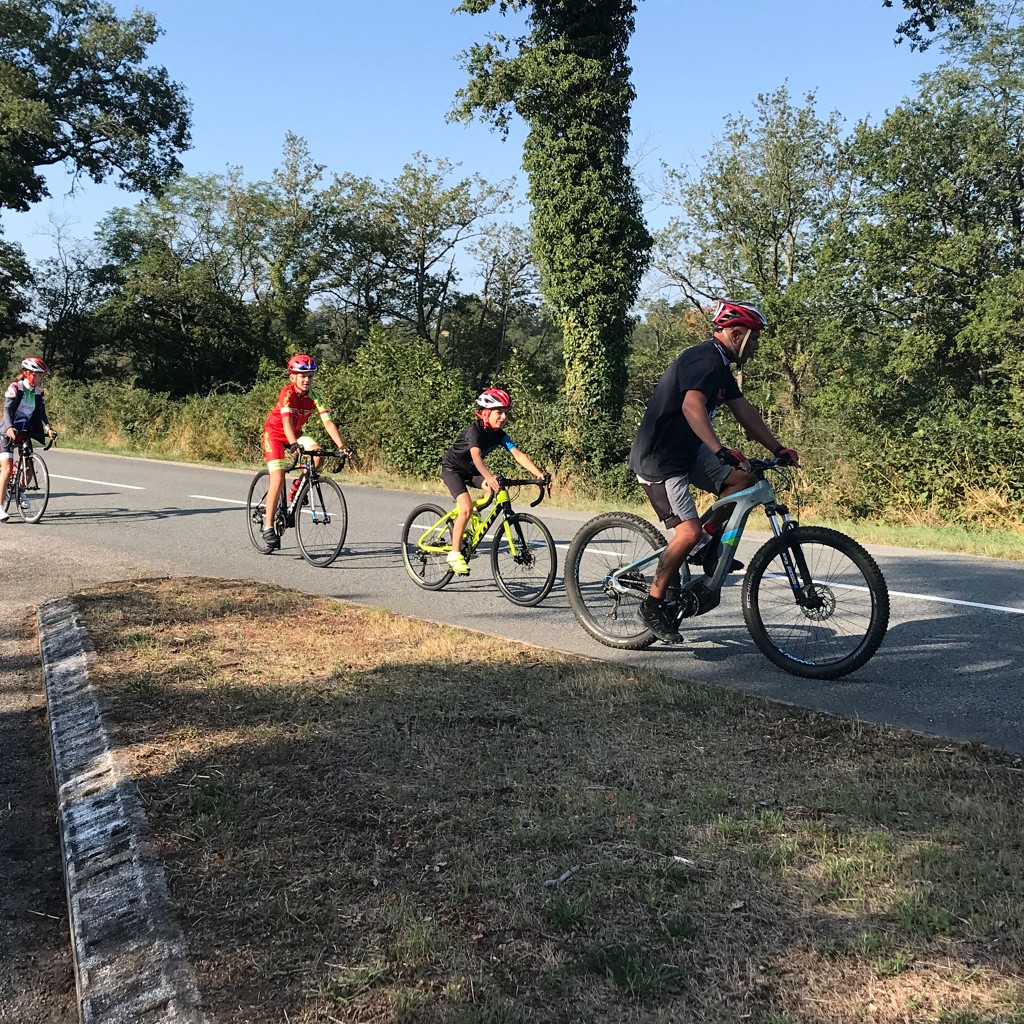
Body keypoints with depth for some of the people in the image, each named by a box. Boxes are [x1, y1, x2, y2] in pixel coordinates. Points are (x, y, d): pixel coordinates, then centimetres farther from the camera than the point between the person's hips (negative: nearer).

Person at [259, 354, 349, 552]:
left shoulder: (314, 396, -14)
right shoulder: (287, 393, -26)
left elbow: (327, 422, -22)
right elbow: (286, 421, -39)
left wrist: (341, 446, -35)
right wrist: (294, 444, -55)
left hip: (295, 434, 5)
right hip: (275, 434, -5)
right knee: (278, 480, -18)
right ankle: (268, 528, -12)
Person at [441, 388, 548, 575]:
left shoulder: (499, 435, -10)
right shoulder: (474, 430, -28)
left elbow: (518, 455, -21)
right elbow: (476, 455, -45)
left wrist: (539, 474, -35)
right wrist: (489, 477, -62)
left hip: (471, 470, 7)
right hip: (452, 468, -7)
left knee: (494, 489, -19)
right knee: (466, 507, -24)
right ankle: (455, 553, -11)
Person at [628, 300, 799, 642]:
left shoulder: (720, 366, 12)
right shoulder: (705, 360, -20)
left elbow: (744, 411, 15)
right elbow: (692, 406, -38)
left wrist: (778, 448, 11)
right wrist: (722, 452, -48)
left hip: (686, 449, 10)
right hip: (658, 456, -10)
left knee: (744, 479, -2)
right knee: (688, 531, -16)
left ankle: (708, 542, 12)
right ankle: (653, 604, -2)